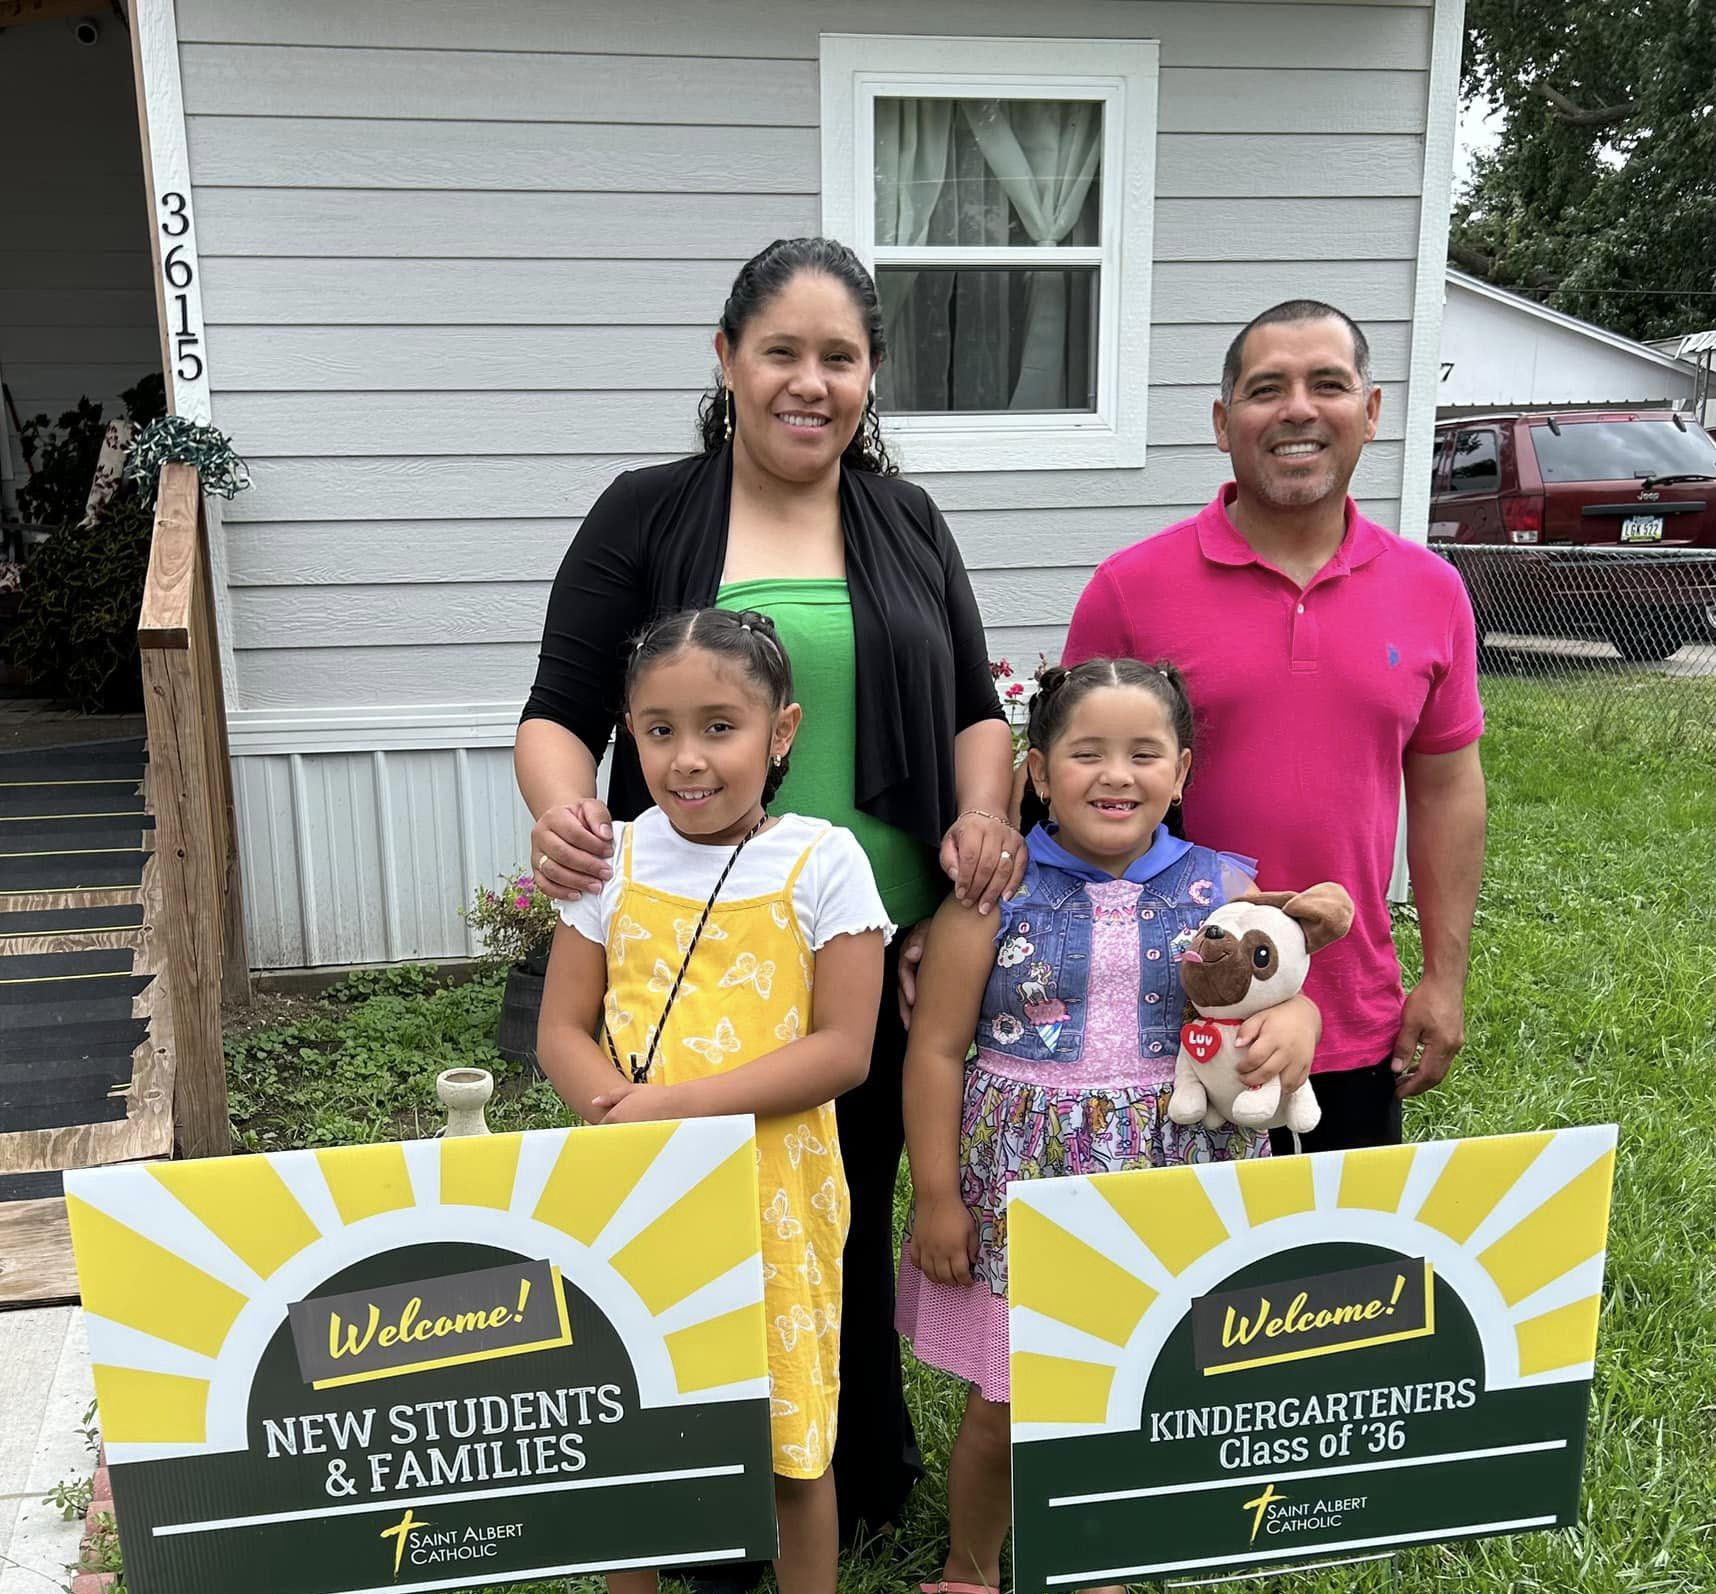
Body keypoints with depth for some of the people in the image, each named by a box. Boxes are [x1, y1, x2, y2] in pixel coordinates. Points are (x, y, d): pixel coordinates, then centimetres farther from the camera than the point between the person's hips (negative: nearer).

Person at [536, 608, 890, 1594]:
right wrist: (623, 1113, -18)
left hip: (776, 1198, -2)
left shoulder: (822, 863, -7)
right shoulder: (615, 859, 1)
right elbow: (562, 1031, 2)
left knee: (793, 1443, 11)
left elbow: (843, 1049, -11)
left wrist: (686, 1103, -19)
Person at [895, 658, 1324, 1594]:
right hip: (1021, 1183, -1)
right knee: (1001, 1409, 10)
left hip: (1170, 1183, 2)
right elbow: (936, 1050, -5)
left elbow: (1284, 990, 8)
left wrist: (1296, 1020, -16)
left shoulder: (1222, 890, -2)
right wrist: (936, 1197, -5)